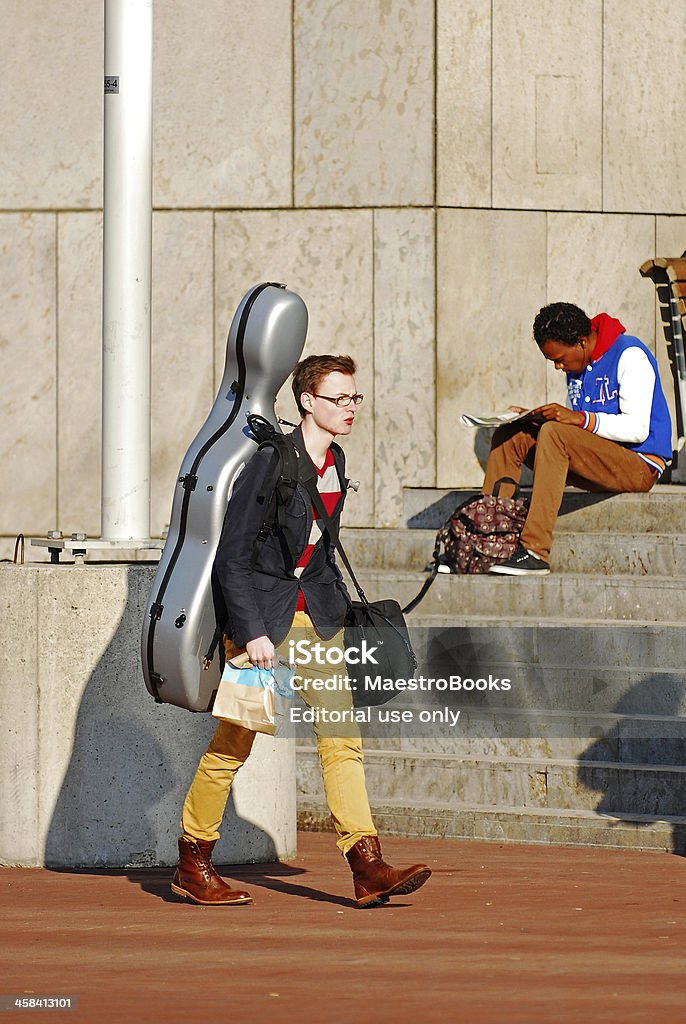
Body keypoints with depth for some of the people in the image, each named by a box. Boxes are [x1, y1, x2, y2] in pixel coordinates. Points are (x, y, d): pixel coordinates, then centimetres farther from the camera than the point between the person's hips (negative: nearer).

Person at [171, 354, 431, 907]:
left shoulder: (335, 462, 6)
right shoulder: (271, 462, -17)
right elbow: (232, 558, -16)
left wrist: (340, 603, 15)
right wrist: (252, 632, -20)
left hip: (315, 613, 6)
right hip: (261, 613, -6)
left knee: (341, 735, -5)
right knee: (234, 742, 3)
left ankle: (368, 866, -10)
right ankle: (193, 865, 18)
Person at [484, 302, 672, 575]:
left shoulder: (630, 355, -11)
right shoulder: (577, 366, 14)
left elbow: (638, 429, -19)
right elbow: (574, 424, 20)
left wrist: (580, 418, -27)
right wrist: (536, 420, 0)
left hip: (639, 464, -8)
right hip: (596, 463, 8)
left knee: (554, 435, -31)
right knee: (509, 437, -4)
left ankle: (535, 553, -39)